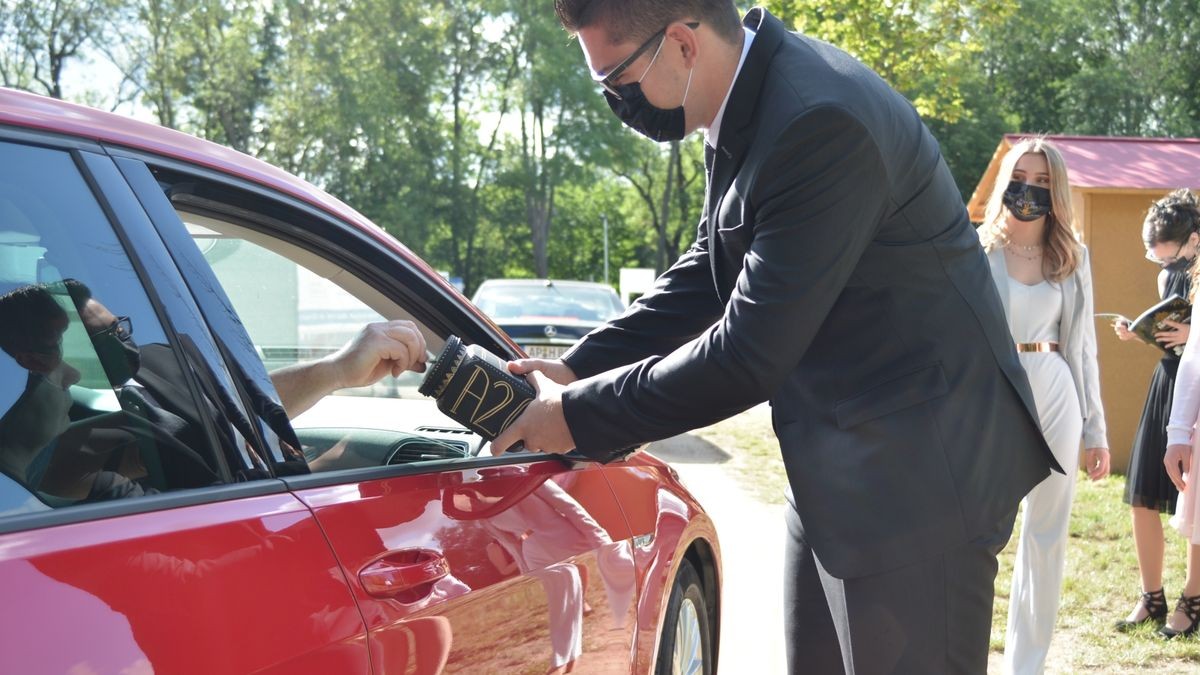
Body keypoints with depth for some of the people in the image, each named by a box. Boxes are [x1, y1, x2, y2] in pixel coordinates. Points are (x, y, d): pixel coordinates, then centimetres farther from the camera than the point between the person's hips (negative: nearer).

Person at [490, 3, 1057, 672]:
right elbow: (706, 274, 13)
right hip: (837, 467, 10)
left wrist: (578, 417, -14)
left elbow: (750, 354, -24)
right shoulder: (747, 102, 4)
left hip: (918, 475, -9)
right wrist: (575, 370, 3)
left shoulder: (820, 121, -26)